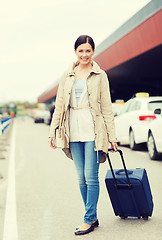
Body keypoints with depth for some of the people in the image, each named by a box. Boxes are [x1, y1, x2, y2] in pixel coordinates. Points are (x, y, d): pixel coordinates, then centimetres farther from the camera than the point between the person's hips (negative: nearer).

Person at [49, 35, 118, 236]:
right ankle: (93, 218, 18)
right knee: (82, 178, 7)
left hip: (93, 131, -4)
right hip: (74, 131, 4)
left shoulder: (100, 75, 3)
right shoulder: (67, 76, 12)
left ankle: (88, 220, 4)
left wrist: (112, 136, -1)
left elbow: (107, 107, 2)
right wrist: (53, 130, 5)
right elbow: (59, 104, 12)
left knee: (91, 177, -5)